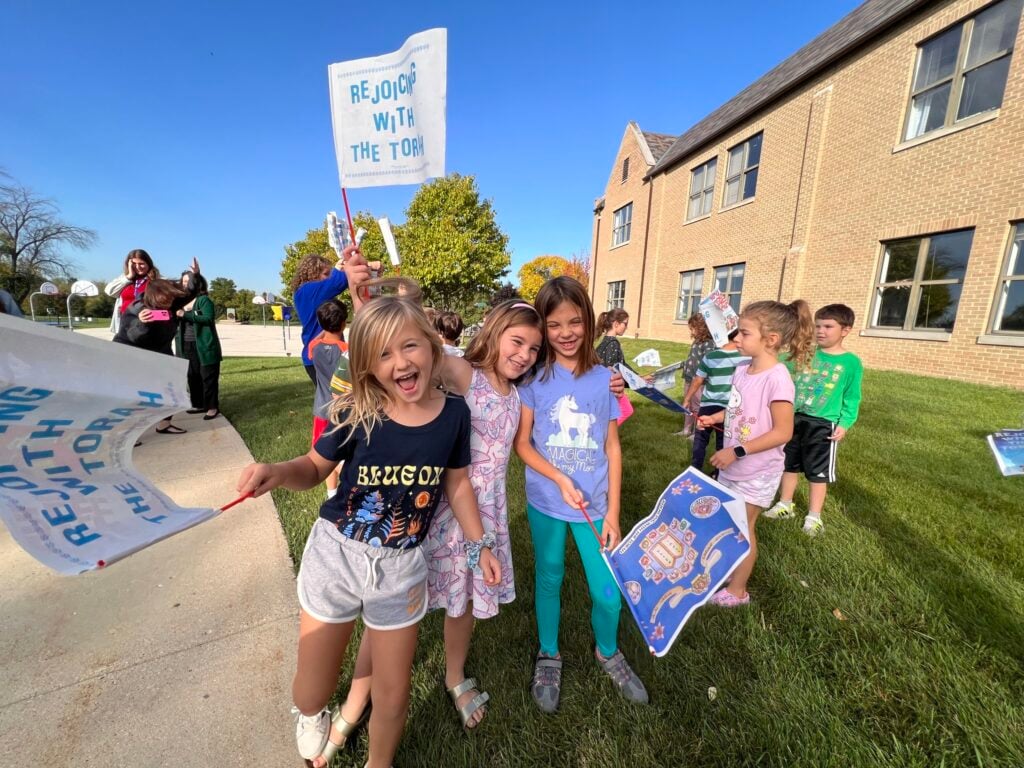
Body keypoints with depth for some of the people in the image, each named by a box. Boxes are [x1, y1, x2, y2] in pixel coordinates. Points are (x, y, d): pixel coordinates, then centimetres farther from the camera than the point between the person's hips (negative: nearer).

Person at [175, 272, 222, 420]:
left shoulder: (204, 300, -7)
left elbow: (208, 319, -20)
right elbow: (178, 321, 20)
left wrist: (185, 315, -22)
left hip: (204, 346, -7)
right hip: (187, 346, 8)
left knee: (208, 376, -3)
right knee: (192, 376, 12)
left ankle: (212, 407, 2)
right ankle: (199, 404, 21)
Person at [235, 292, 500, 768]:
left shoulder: (453, 413, -12)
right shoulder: (357, 413, -17)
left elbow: (457, 483, 1)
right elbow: (314, 468, -3)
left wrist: (477, 544, 6)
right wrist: (277, 472, -24)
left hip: (401, 568, 1)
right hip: (335, 554, 0)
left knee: (392, 698, 17)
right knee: (311, 695, 20)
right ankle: (312, 717, 60)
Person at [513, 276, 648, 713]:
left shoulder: (604, 378, -4)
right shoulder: (534, 377, -8)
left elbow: (612, 447, 0)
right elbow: (522, 444, -6)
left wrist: (612, 514, -1)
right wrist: (561, 479, -20)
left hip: (595, 504, 1)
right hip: (546, 502, -1)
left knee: (608, 592, 9)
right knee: (549, 581, 17)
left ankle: (607, 652, 43)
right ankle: (548, 657, 45)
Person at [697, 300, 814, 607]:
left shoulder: (777, 378, -25)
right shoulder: (742, 370, -1)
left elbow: (783, 432, -24)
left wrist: (737, 451, -25)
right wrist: (714, 418, -2)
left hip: (757, 472, -7)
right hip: (732, 466, 7)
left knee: (742, 528, 9)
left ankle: (737, 591, 31)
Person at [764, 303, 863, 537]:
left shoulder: (851, 362, -5)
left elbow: (852, 398, -3)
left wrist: (844, 423, -11)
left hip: (823, 425, -3)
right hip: (794, 418, 4)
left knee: (818, 471, 7)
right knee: (789, 463, 15)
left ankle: (814, 516, 22)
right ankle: (785, 505, 31)